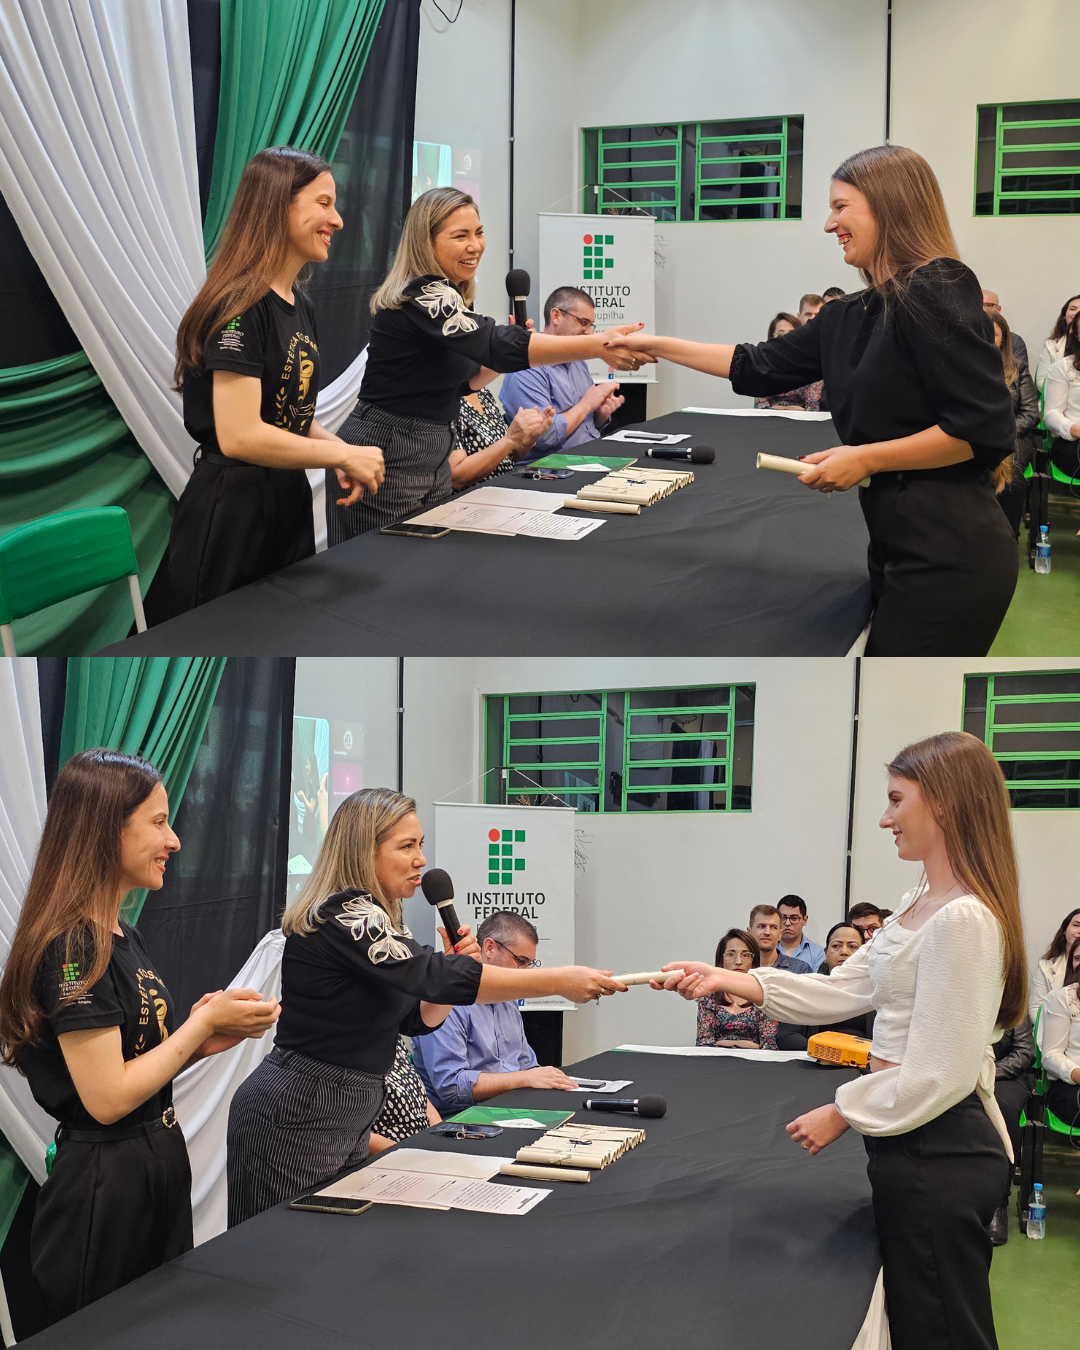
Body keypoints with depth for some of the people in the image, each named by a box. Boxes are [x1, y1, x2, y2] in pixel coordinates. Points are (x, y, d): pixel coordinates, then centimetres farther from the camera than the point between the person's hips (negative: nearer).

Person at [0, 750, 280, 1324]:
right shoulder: (73, 947, -19)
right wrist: (204, 1022, -14)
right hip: (104, 1188, -9)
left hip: (157, 1167, 9)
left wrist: (200, 1042, -1)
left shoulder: (123, 937, 11)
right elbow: (106, 1096, -22)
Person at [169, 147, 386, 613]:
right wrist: (344, 455, -14)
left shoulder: (300, 305, 12)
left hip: (288, 503, 9)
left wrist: (341, 454, 1)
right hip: (230, 515, -9)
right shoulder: (242, 305, -18)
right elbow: (239, 436, -24)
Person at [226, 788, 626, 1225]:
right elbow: (434, 976, -28)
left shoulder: (373, 917, 13)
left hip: (346, 1125, 10)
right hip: (295, 1118, -10)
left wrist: (454, 966, -4)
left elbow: (419, 1018, 16)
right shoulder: (341, 915, -19)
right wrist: (559, 981, -28)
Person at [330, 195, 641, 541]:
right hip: (389, 454, -10)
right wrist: (597, 345, -38)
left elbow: (464, 379, 21)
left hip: (432, 453, 10)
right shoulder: (420, 297, -20)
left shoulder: (447, 295, 12)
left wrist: (511, 349, 2)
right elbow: (495, 344, -32)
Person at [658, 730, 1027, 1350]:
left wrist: (843, 1113, -11)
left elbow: (942, 1075, -23)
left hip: (938, 1155, -10)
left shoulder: (963, 920, -22)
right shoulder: (919, 906, 11)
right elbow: (840, 991, 12)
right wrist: (727, 980, 4)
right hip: (916, 1143, 10)